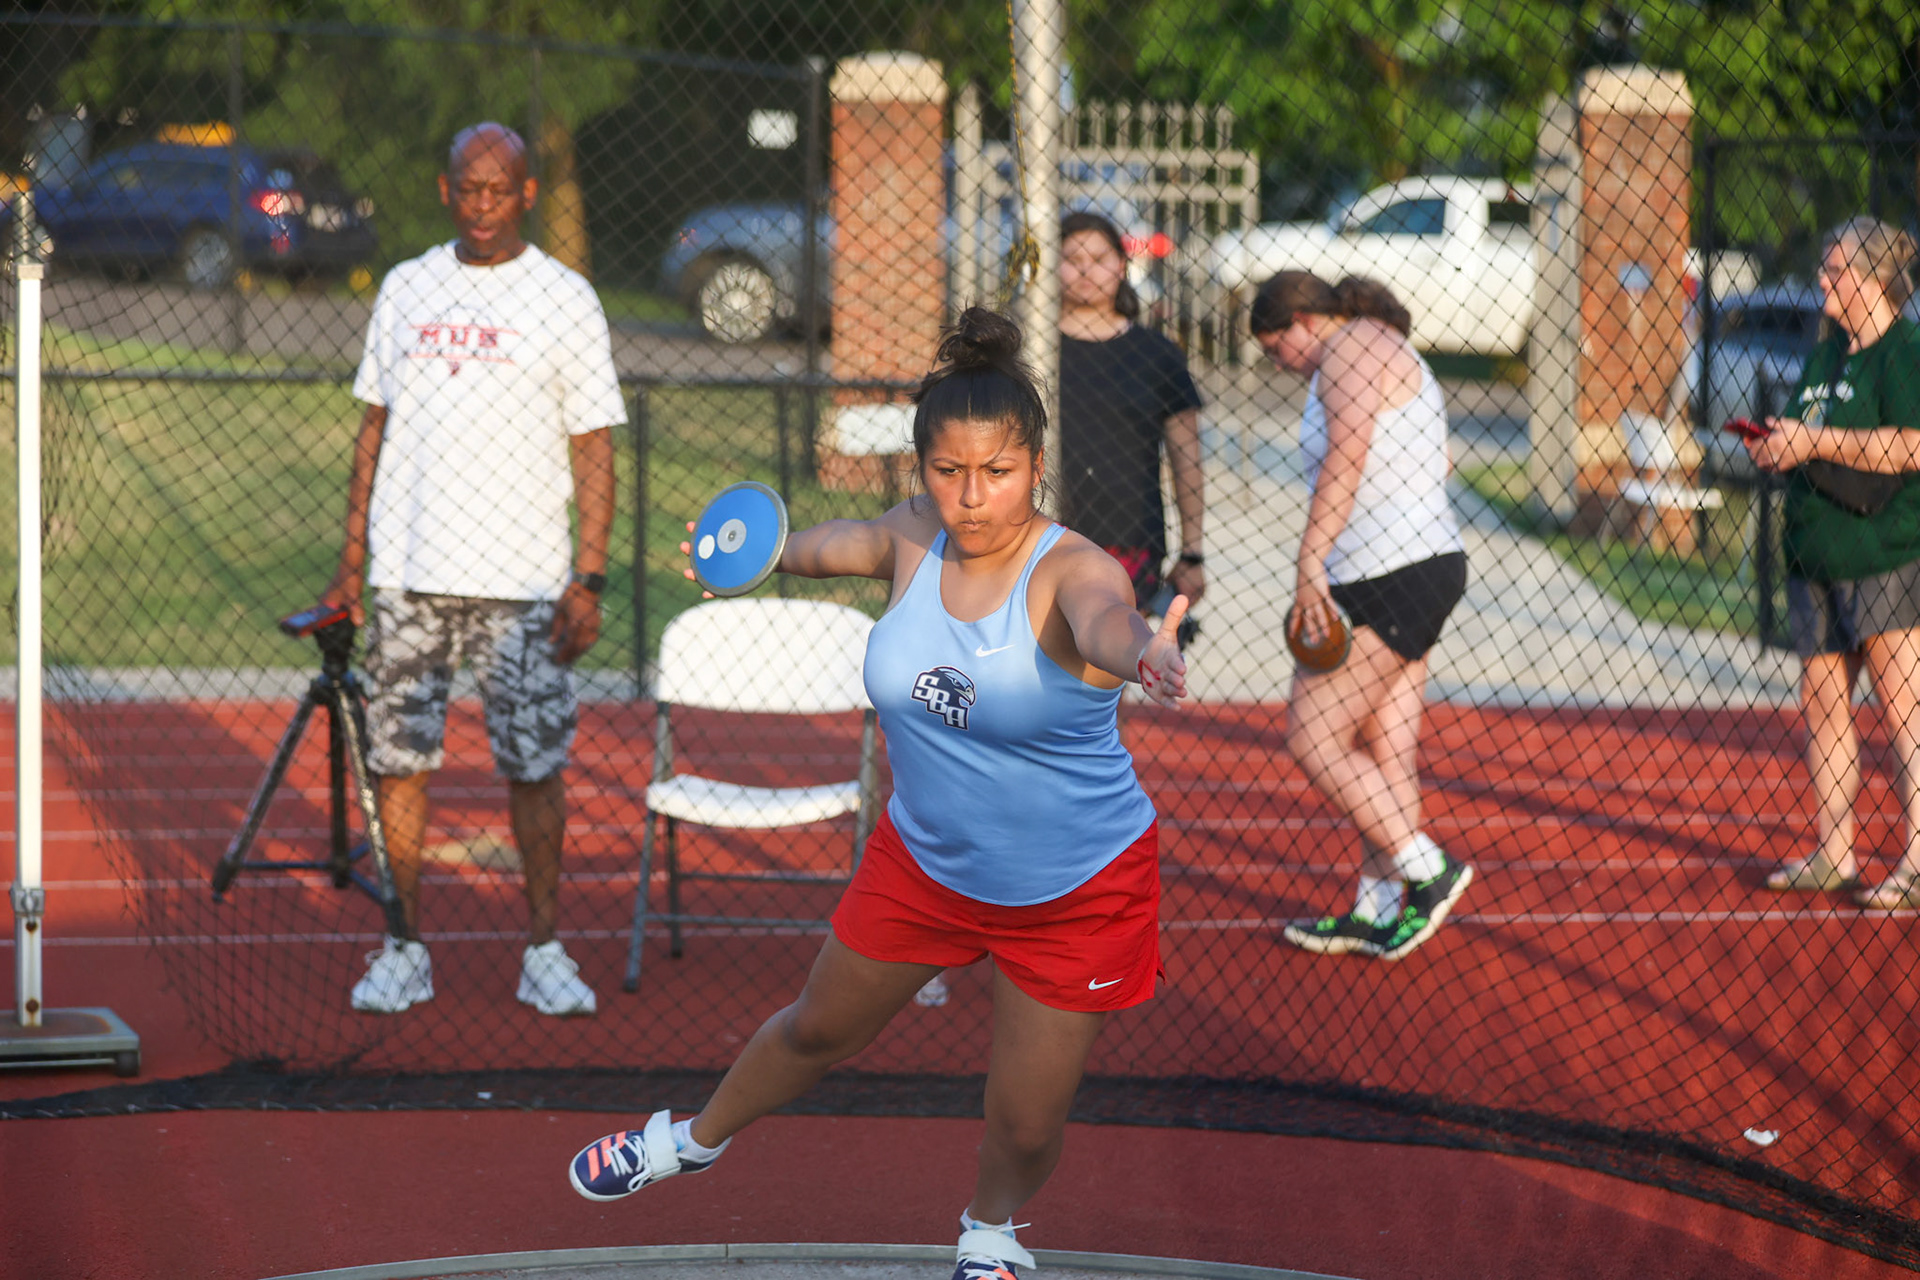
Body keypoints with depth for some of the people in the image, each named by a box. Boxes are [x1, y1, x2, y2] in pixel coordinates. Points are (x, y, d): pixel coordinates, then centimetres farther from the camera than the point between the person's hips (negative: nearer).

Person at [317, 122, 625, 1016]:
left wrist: (589, 577, -8)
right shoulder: (406, 289, 10)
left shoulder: (564, 300, 1)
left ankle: (543, 951, 6)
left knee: (534, 765, -3)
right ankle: (405, 949, 9)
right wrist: (351, 559, 10)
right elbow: (376, 428, 16)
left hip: (522, 582, -3)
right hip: (407, 575, 3)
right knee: (398, 760, 1)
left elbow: (593, 448, 0)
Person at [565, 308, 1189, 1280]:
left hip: (1076, 895, -5)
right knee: (819, 1028, 24)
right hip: (923, 862, 5)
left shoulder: (1069, 572, -31)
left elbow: (1105, 619, -56)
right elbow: (842, 543, 11)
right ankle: (698, 1140, 53)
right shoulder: (914, 540, -14)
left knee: (1026, 1129, 3)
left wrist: (1140, 653, -75)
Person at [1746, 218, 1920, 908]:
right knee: (1822, 704, 8)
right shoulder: (1827, 356, 18)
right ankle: (1833, 855, 14)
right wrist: (1775, 449, 6)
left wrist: (1813, 444, -19)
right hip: (1817, 559, 9)